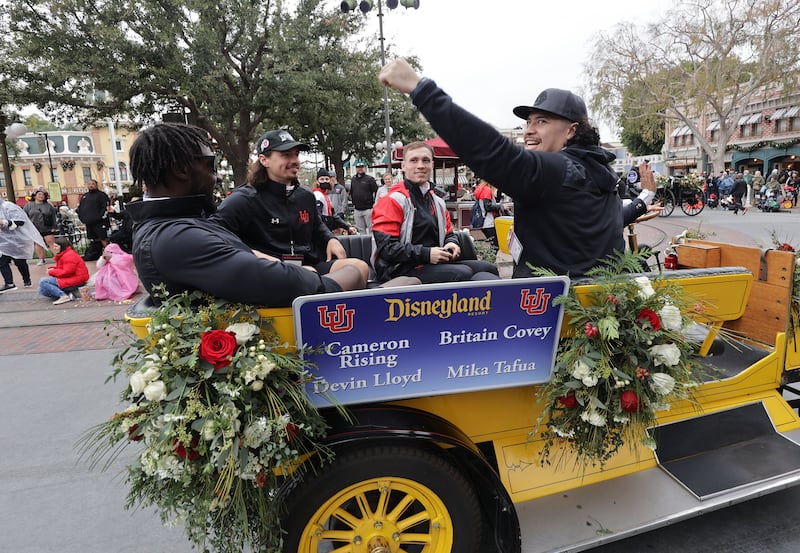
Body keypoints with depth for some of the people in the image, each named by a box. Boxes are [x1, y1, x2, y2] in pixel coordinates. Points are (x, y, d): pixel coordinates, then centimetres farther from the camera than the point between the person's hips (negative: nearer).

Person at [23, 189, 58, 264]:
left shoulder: (49, 205, 3)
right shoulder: (29, 205, 4)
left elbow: (54, 216, 4)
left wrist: (53, 227, 0)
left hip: (47, 229, -1)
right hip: (35, 229, 2)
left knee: (51, 243, -2)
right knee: (38, 245, 7)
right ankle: (41, 259, 14)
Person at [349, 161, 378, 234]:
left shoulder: (369, 179, -3)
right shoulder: (353, 179, 13)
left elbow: (377, 191, -6)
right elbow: (351, 193, 24)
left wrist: (374, 203, -9)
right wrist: (353, 203, 16)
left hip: (368, 209, -5)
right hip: (357, 209, 5)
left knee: (371, 228, -5)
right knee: (361, 229, 10)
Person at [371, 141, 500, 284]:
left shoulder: (437, 202, 19)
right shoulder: (393, 200, -6)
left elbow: (449, 233, 30)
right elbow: (386, 248, -15)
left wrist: (451, 244, 4)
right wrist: (426, 254, -19)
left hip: (435, 265, 8)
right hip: (402, 270, -8)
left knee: (487, 268, -7)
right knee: (463, 273, -27)